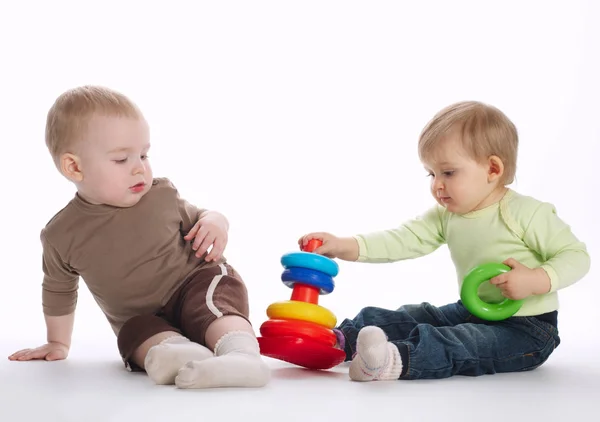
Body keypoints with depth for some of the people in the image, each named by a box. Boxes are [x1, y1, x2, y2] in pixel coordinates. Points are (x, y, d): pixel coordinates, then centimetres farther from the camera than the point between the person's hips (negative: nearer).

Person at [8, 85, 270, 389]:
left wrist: (215, 222, -12)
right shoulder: (62, 235, -4)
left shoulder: (162, 196, -7)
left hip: (198, 282, -2)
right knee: (137, 336, -30)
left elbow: (194, 217, 12)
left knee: (215, 303, -34)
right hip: (143, 319, 3)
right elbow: (58, 292, 14)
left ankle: (243, 354, -59)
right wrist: (58, 343, 22)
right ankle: (180, 352, -56)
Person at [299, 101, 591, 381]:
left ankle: (400, 360, -56)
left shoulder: (527, 214, -15)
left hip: (527, 328, -8)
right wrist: (344, 247, -19)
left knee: (470, 343, -34)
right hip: (471, 311, 8)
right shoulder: (446, 216, 5)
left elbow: (577, 256, -13)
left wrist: (536, 281, -30)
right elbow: (405, 239, -6)